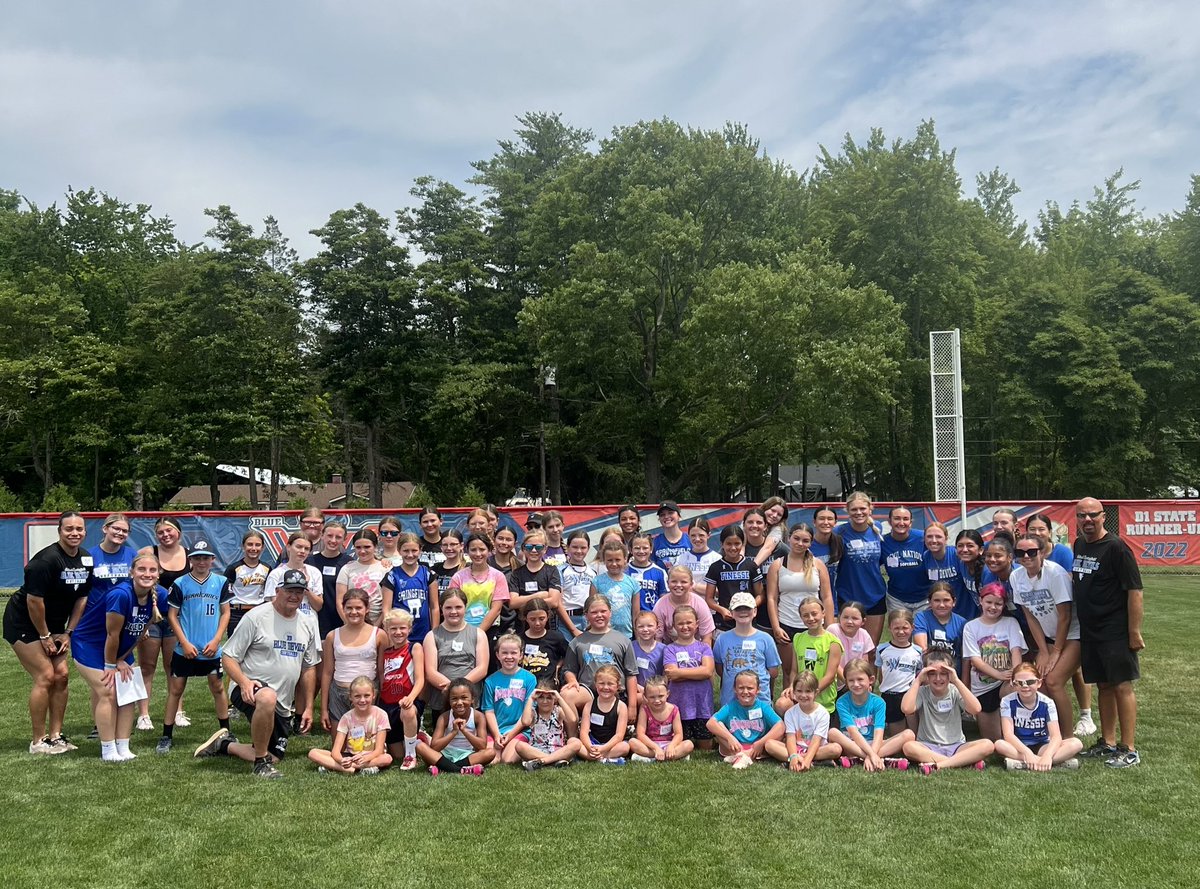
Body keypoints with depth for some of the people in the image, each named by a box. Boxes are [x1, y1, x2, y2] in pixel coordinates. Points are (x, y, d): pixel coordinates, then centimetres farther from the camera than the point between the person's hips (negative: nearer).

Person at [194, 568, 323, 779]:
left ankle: (225, 744, 30)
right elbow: (228, 657, -9)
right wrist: (244, 682, -26)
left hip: (283, 705, 6)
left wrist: (308, 707, 12)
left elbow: (309, 668, 15)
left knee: (273, 757, 4)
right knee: (268, 698, -41)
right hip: (250, 690, -6)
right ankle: (261, 762, -20)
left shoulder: (308, 625, 8)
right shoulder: (256, 617, -9)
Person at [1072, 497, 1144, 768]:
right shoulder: (1079, 545, 10)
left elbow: (1135, 590, -15)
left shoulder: (1115, 547, -13)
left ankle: (1129, 750, 4)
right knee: (1104, 686, 14)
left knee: (1122, 687, -3)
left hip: (1115, 631, -7)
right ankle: (1107, 743, 24)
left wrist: (1134, 632, -17)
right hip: (1089, 631, 7)